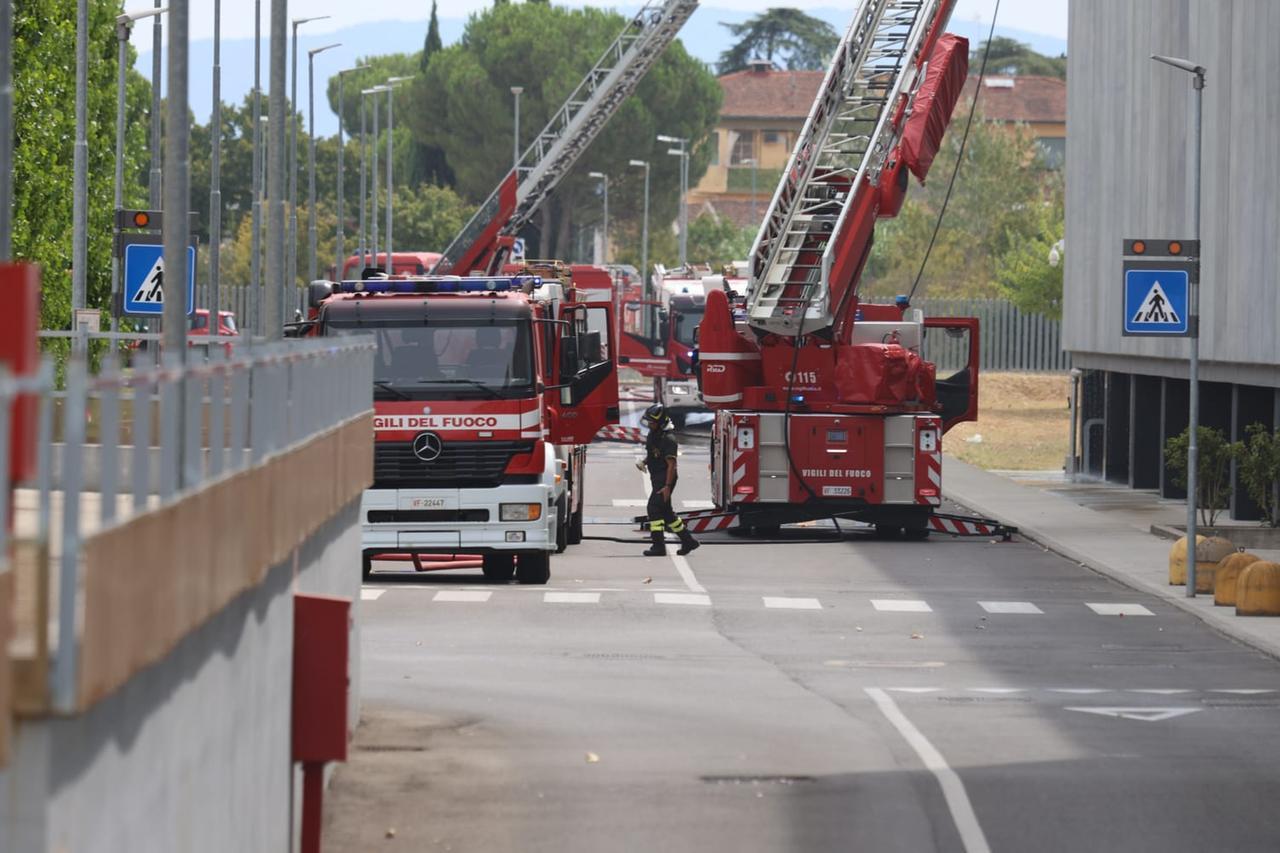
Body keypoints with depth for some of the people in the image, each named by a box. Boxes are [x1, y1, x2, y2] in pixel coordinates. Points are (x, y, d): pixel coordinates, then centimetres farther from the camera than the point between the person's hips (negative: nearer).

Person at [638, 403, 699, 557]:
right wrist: (644, 462, 4)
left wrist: (667, 486, -24)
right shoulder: (653, 434, 10)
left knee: (654, 508, -14)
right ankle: (688, 540, 23)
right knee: (666, 512, 14)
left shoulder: (668, 439, -18)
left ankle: (659, 546, -14)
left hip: (665, 479, -10)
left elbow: (671, 464, -20)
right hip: (656, 479, 10)